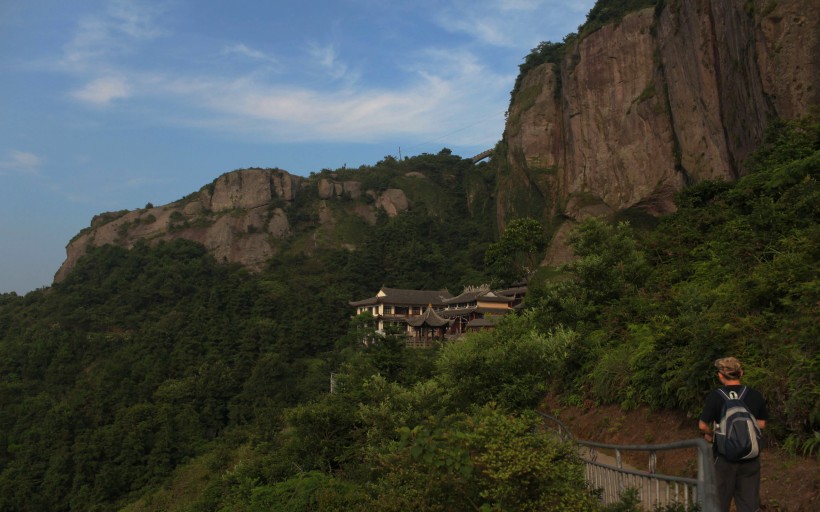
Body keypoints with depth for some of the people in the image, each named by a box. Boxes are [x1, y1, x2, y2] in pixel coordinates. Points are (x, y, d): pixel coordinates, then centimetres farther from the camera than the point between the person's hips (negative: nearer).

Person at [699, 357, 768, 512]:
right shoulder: (755, 395, -3)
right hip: (750, 457, 3)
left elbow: (703, 425, -12)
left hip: (724, 457, -3)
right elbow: (761, 424, 5)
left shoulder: (715, 396, -13)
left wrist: (711, 434, 9)